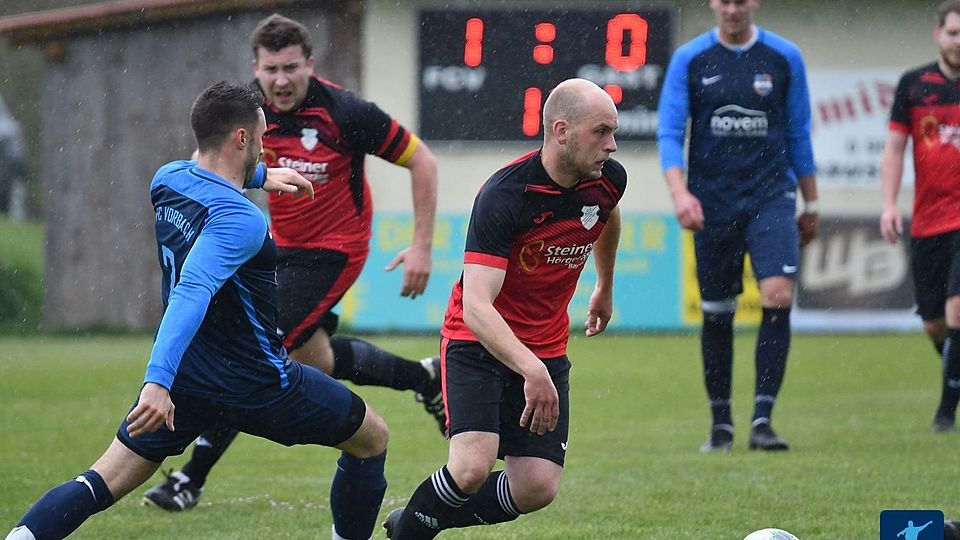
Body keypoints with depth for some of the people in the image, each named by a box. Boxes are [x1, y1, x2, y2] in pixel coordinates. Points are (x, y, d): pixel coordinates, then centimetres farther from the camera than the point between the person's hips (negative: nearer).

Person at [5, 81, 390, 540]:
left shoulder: (167, 179, 1)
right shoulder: (239, 220, -24)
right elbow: (192, 294, -37)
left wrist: (264, 174, 37)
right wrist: (158, 380, -46)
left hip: (183, 375, 7)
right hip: (256, 380, -7)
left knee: (101, 484, 6)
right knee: (372, 438, 14)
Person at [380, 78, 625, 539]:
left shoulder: (608, 180, -7)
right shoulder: (503, 197, -26)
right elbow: (476, 308, -34)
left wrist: (605, 289, 36)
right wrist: (531, 370, -48)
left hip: (546, 349, 6)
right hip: (479, 342, -6)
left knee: (537, 489, -6)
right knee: (472, 467, -26)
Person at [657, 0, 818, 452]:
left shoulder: (785, 58, 3)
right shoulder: (689, 60, 1)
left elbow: (799, 134, 10)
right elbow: (669, 132, -3)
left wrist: (810, 204, 12)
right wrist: (679, 191, -18)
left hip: (771, 195, 0)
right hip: (711, 203, 1)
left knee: (778, 296, -18)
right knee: (716, 313, 5)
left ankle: (762, 420, -15)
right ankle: (720, 423, 18)